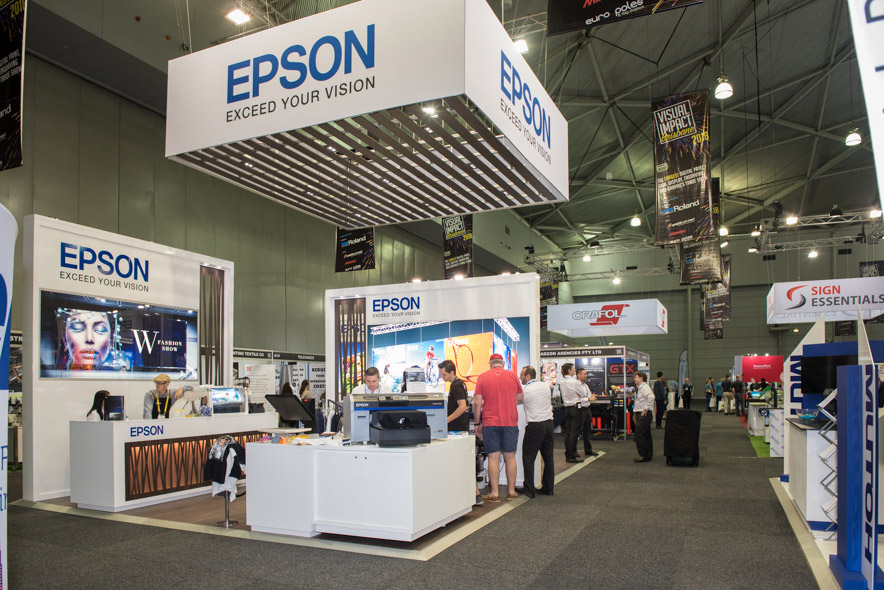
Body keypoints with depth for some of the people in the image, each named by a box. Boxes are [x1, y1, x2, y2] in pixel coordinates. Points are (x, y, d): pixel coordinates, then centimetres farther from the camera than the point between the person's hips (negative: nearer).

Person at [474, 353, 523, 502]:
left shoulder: (483, 377, 0)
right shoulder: (512, 375, 5)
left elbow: (477, 403, -4)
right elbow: (520, 397, 15)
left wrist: (477, 423, 4)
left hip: (490, 423, -1)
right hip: (510, 422, 2)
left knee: (493, 457, 1)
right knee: (510, 457, 9)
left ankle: (495, 493, 2)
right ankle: (511, 491, 15)